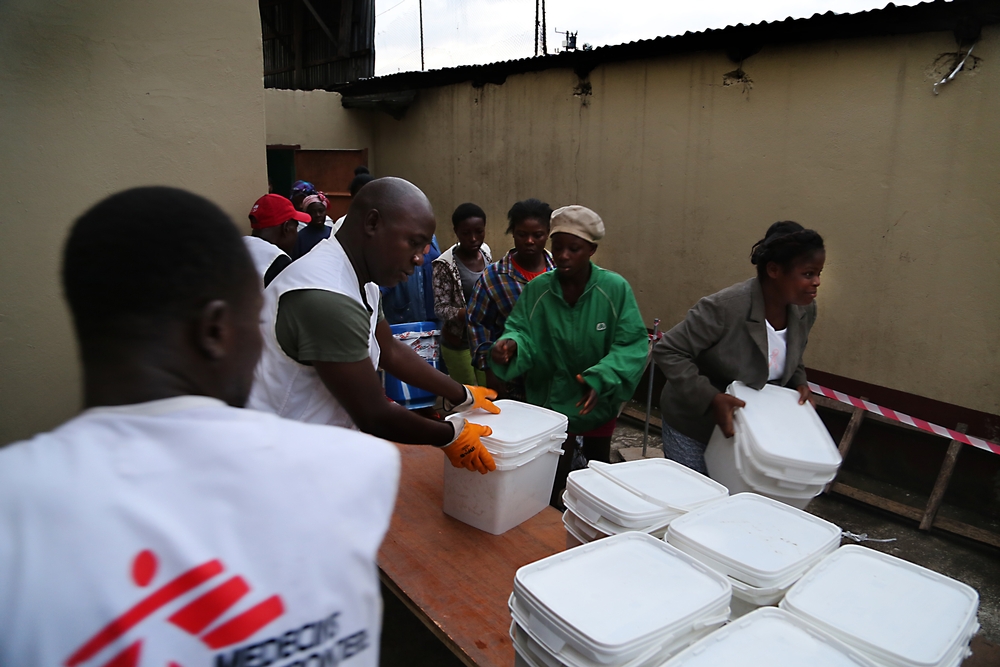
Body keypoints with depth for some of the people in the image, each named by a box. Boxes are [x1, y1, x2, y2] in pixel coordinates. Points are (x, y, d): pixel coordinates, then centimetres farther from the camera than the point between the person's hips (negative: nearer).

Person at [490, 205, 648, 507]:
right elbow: (522, 333, -12)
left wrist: (601, 379, -32)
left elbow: (633, 344, -18)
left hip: (599, 405, 0)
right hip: (549, 403, 0)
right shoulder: (536, 290, -10)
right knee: (549, 484, 6)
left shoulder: (615, 289, -16)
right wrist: (510, 345, -36)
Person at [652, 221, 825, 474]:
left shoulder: (805, 310, -5)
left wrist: (799, 382, -5)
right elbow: (668, 351, -26)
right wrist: (711, 398, -33)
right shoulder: (725, 308, -29)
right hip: (694, 425, -6)